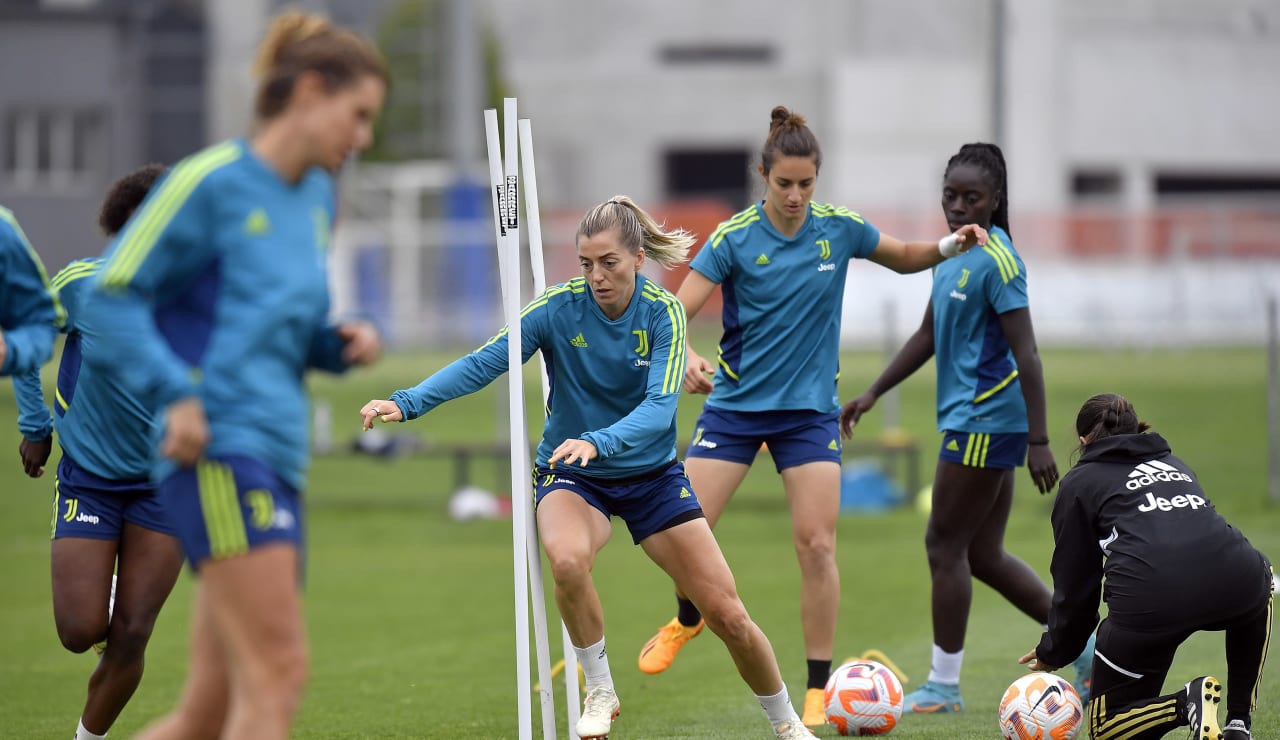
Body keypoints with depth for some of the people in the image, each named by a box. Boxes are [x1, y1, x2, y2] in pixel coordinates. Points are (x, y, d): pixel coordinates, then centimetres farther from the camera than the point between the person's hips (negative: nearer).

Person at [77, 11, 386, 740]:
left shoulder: (316, 200, 19)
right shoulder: (213, 183, -6)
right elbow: (112, 294, -7)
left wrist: (341, 342, 8)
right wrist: (176, 393, -17)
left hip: (277, 460, 9)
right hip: (220, 453, -9)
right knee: (278, 674, -18)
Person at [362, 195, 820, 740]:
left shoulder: (663, 313, -14)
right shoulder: (559, 308, -15)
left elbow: (659, 406, -27)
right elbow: (483, 363, -22)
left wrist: (597, 441, -45)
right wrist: (406, 403, -37)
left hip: (652, 475, 1)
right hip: (572, 476, -1)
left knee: (728, 615, -2)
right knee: (568, 559, -36)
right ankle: (599, 690, -13)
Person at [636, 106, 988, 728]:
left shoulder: (839, 229, -2)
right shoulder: (734, 238, -10)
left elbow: (904, 258, 16)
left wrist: (949, 246, -4)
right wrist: (687, 358, -37)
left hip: (810, 409, 1)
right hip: (735, 404, -1)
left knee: (817, 545, -10)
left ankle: (819, 692, -1)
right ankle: (687, 619, 29)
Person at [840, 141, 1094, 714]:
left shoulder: (997, 261, -15)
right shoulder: (953, 253, 13)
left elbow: (1026, 354, -18)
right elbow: (928, 336, 23)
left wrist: (1038, 441, -21)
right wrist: (872, 394, 22)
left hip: (984, 422, -9)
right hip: (978, 423, 9)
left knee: (945, 545, -2)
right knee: (984, 556, 11)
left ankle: (943, 686, 6)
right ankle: (1084, 647, 16)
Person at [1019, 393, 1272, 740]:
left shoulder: (1079, 482, 21)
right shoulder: (1173, 463, 34)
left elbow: (1075, 584, 20)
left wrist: (1053, 653, 36)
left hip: (1150, 598, -3)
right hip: (1234, 582, 3)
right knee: (1260, 581, 42)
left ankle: (1188, 705, -12)